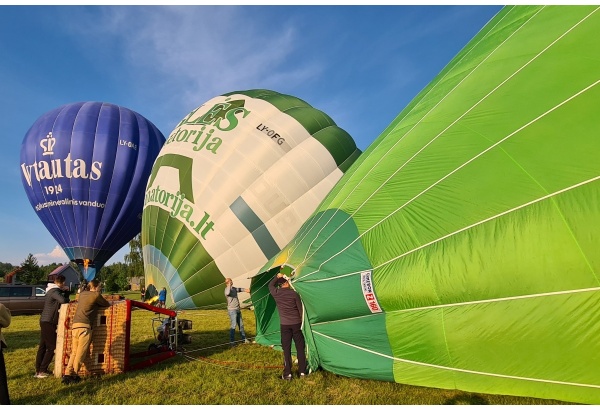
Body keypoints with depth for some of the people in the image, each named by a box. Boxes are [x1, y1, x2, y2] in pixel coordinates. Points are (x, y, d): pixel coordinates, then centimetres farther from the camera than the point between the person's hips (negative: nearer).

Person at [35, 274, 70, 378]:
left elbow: (63, 298, 20)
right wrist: (68, 299, -15)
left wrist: (66, 291, 5)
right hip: (49, 322, -10)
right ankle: (42, 371, 0)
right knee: (51, 347, -4)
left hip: (45, 321, 10)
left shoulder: (52, 290, 15)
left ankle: (38, 370, 20)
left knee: (43, 346, 14)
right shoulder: (55, 291, -18)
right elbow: (63, 300, -36)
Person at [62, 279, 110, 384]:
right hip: (84, 326, -7)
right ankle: (74, 375, 5)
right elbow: (107, 304, 9)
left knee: (74, 352, 12)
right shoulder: (96, 295, -3)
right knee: (81, 353, 1)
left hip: (75, 325, 7)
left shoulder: (82, 293, 17)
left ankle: (68, 374, 8)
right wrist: (109, 302, 29)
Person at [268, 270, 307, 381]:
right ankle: (302, 371, 17)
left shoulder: (276, 293, -2)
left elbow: (270, 285, 21)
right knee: (300, 347, 10)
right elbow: (300, 309, -1)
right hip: (296, 323, -1)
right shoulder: (294, 293, -6)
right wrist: (303, 322, 10)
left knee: (286, 348, 7)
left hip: (284, 325, 1)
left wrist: (277, 276, 25)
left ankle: (287, 374, 9)